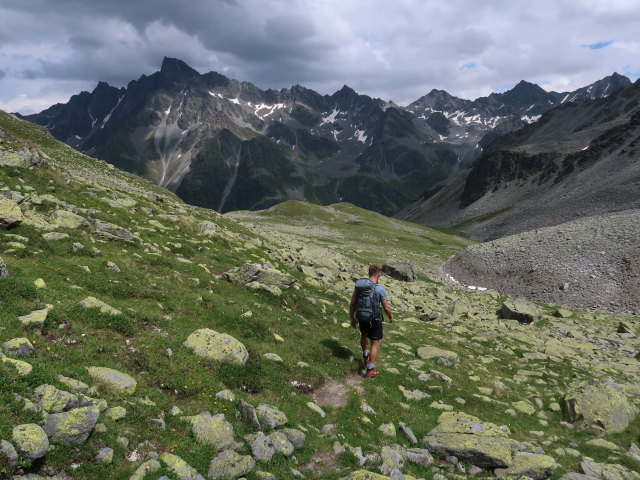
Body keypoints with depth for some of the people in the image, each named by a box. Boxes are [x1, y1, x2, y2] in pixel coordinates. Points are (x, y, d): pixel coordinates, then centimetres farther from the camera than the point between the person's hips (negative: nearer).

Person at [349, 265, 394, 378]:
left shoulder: (359, 285, -6)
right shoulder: (380, 289, -18)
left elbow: (352, 303, -1)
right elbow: (386, 308, -12)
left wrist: (352, 319, 11)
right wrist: (391, 317, 8)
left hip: (361, 318, 4)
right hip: (374, 319, -4)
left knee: (364, 335, 34)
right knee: (375, 344, 10)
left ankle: (365, 356, 49)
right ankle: (370, 370, 10)